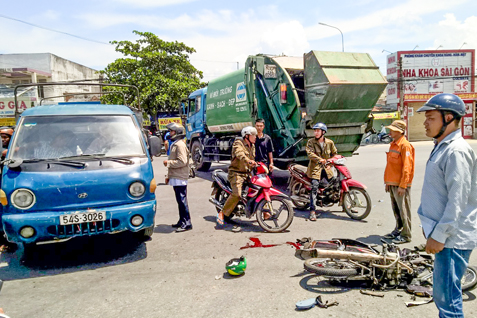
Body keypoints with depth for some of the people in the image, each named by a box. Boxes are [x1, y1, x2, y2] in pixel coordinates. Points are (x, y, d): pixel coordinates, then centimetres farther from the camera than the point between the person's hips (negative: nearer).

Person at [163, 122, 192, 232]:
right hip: (175, 178, 10)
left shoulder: (180, 144, -13)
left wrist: (168, 163, -14)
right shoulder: (174, 144, 20)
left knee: (182, 200, -8)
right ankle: (182, 221, 22)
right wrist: (169, 176, 23)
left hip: (180, 178, -10)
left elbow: (182, 161, -23)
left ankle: (187, 223, -4)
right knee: (180, 200, 14)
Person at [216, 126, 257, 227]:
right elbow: (240, 154, -31)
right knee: (236, 194, -27)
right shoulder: (238, 143, -9)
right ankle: (222, 214, -14)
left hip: (247, 173, 8)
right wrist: (248, 161, -48)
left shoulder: (252, 146, 18)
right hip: (236, 173, -8)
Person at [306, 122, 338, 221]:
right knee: (314, 188, -17)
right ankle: (312, 211, -16)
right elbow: (310, 153, -14)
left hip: (326, 168, 3)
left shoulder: (329, 142, 9)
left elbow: (334, 153, 22)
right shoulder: (311, 142, 0)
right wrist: (320, 160, -26)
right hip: (315, 168, -3)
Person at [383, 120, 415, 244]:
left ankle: (406, 235, 9)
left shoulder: (405, 146, -14)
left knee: (403, 210, 0)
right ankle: (398, 230, 29)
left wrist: (402, 186, -20)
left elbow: (407, 167, -18)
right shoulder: (393, 144, 14)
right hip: (392, 184, 9)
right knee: (396, 210, 17)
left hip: (401, 185, -9)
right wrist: (387, 182, 19)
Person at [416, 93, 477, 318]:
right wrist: (429, 225, 21)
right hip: (444, 234, 10)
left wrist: (439, 235, -21)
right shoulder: (441, 147, 13)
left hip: (453, 238, -10)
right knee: (443, 296, 20)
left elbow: (458, 199, -23)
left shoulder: (456, 151, -18)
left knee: (447, 298, -3)